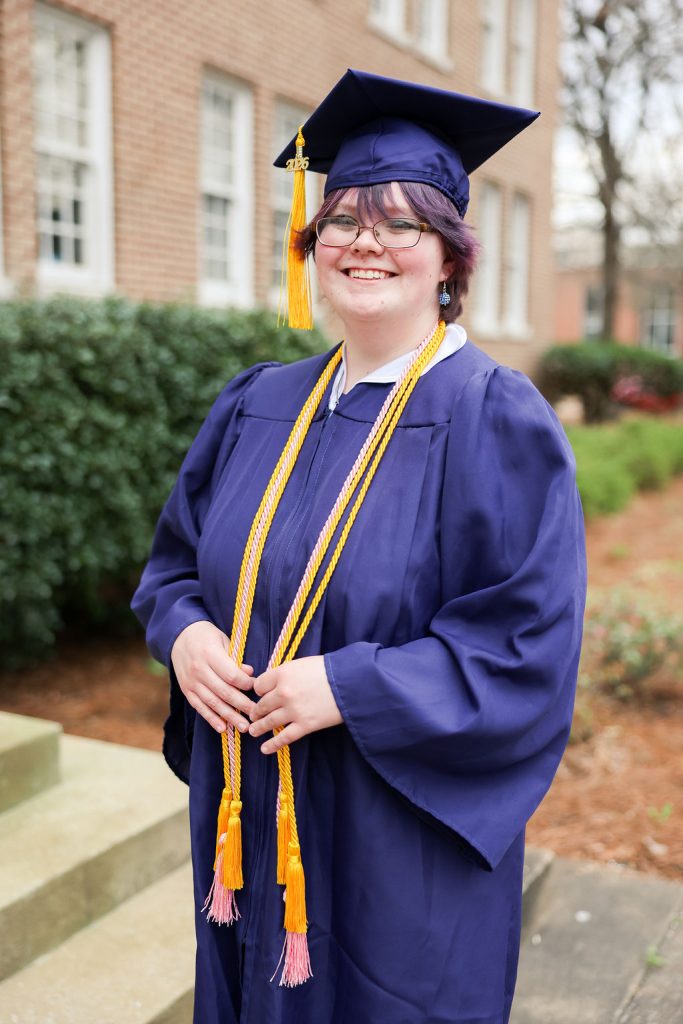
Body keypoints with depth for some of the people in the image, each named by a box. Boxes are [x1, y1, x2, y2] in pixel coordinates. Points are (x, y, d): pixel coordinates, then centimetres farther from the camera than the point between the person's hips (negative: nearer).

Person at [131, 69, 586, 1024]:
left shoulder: (497, 421, -13)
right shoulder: (258, 406, 5)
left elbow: (531, 647, -17)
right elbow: (177, 557, 13)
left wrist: (347, 685, -23)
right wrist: (186, 633, -9)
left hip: (401, 842, -5)